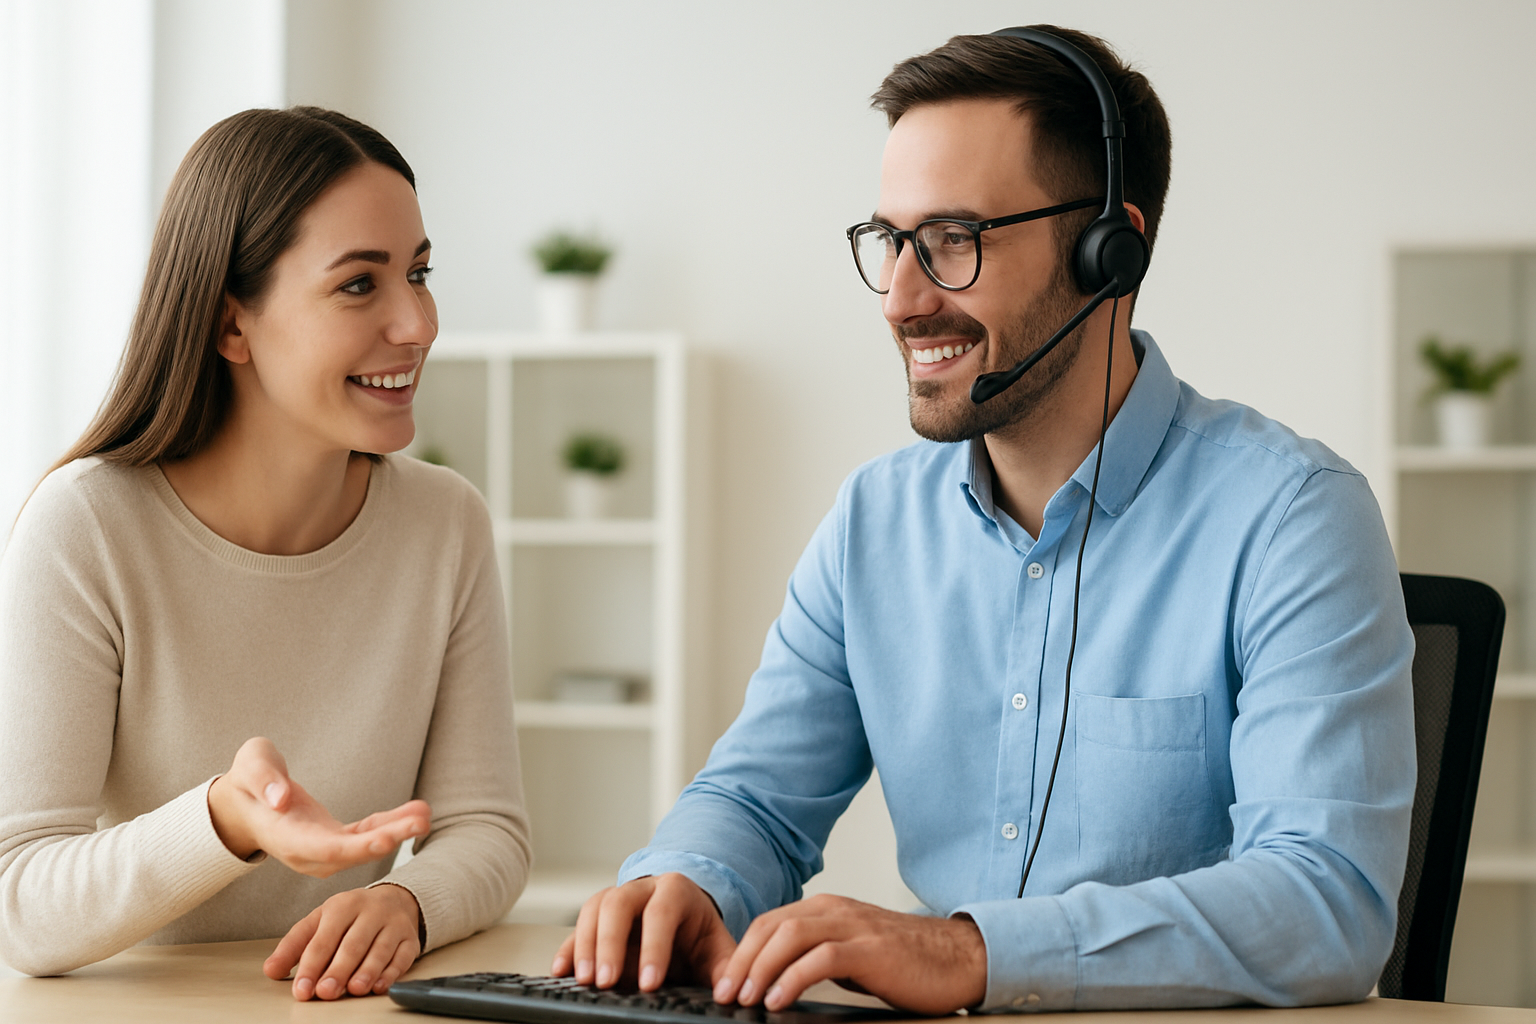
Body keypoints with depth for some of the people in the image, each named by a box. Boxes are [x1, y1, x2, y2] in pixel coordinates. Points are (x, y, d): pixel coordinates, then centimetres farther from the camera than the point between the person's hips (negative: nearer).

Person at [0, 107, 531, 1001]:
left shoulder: (447, 525, 1)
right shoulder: (85, 532, -11)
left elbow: (486, 830, 2)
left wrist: (407, 902, -20)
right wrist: (228, 825, -33)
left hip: (342, 1001, 3)